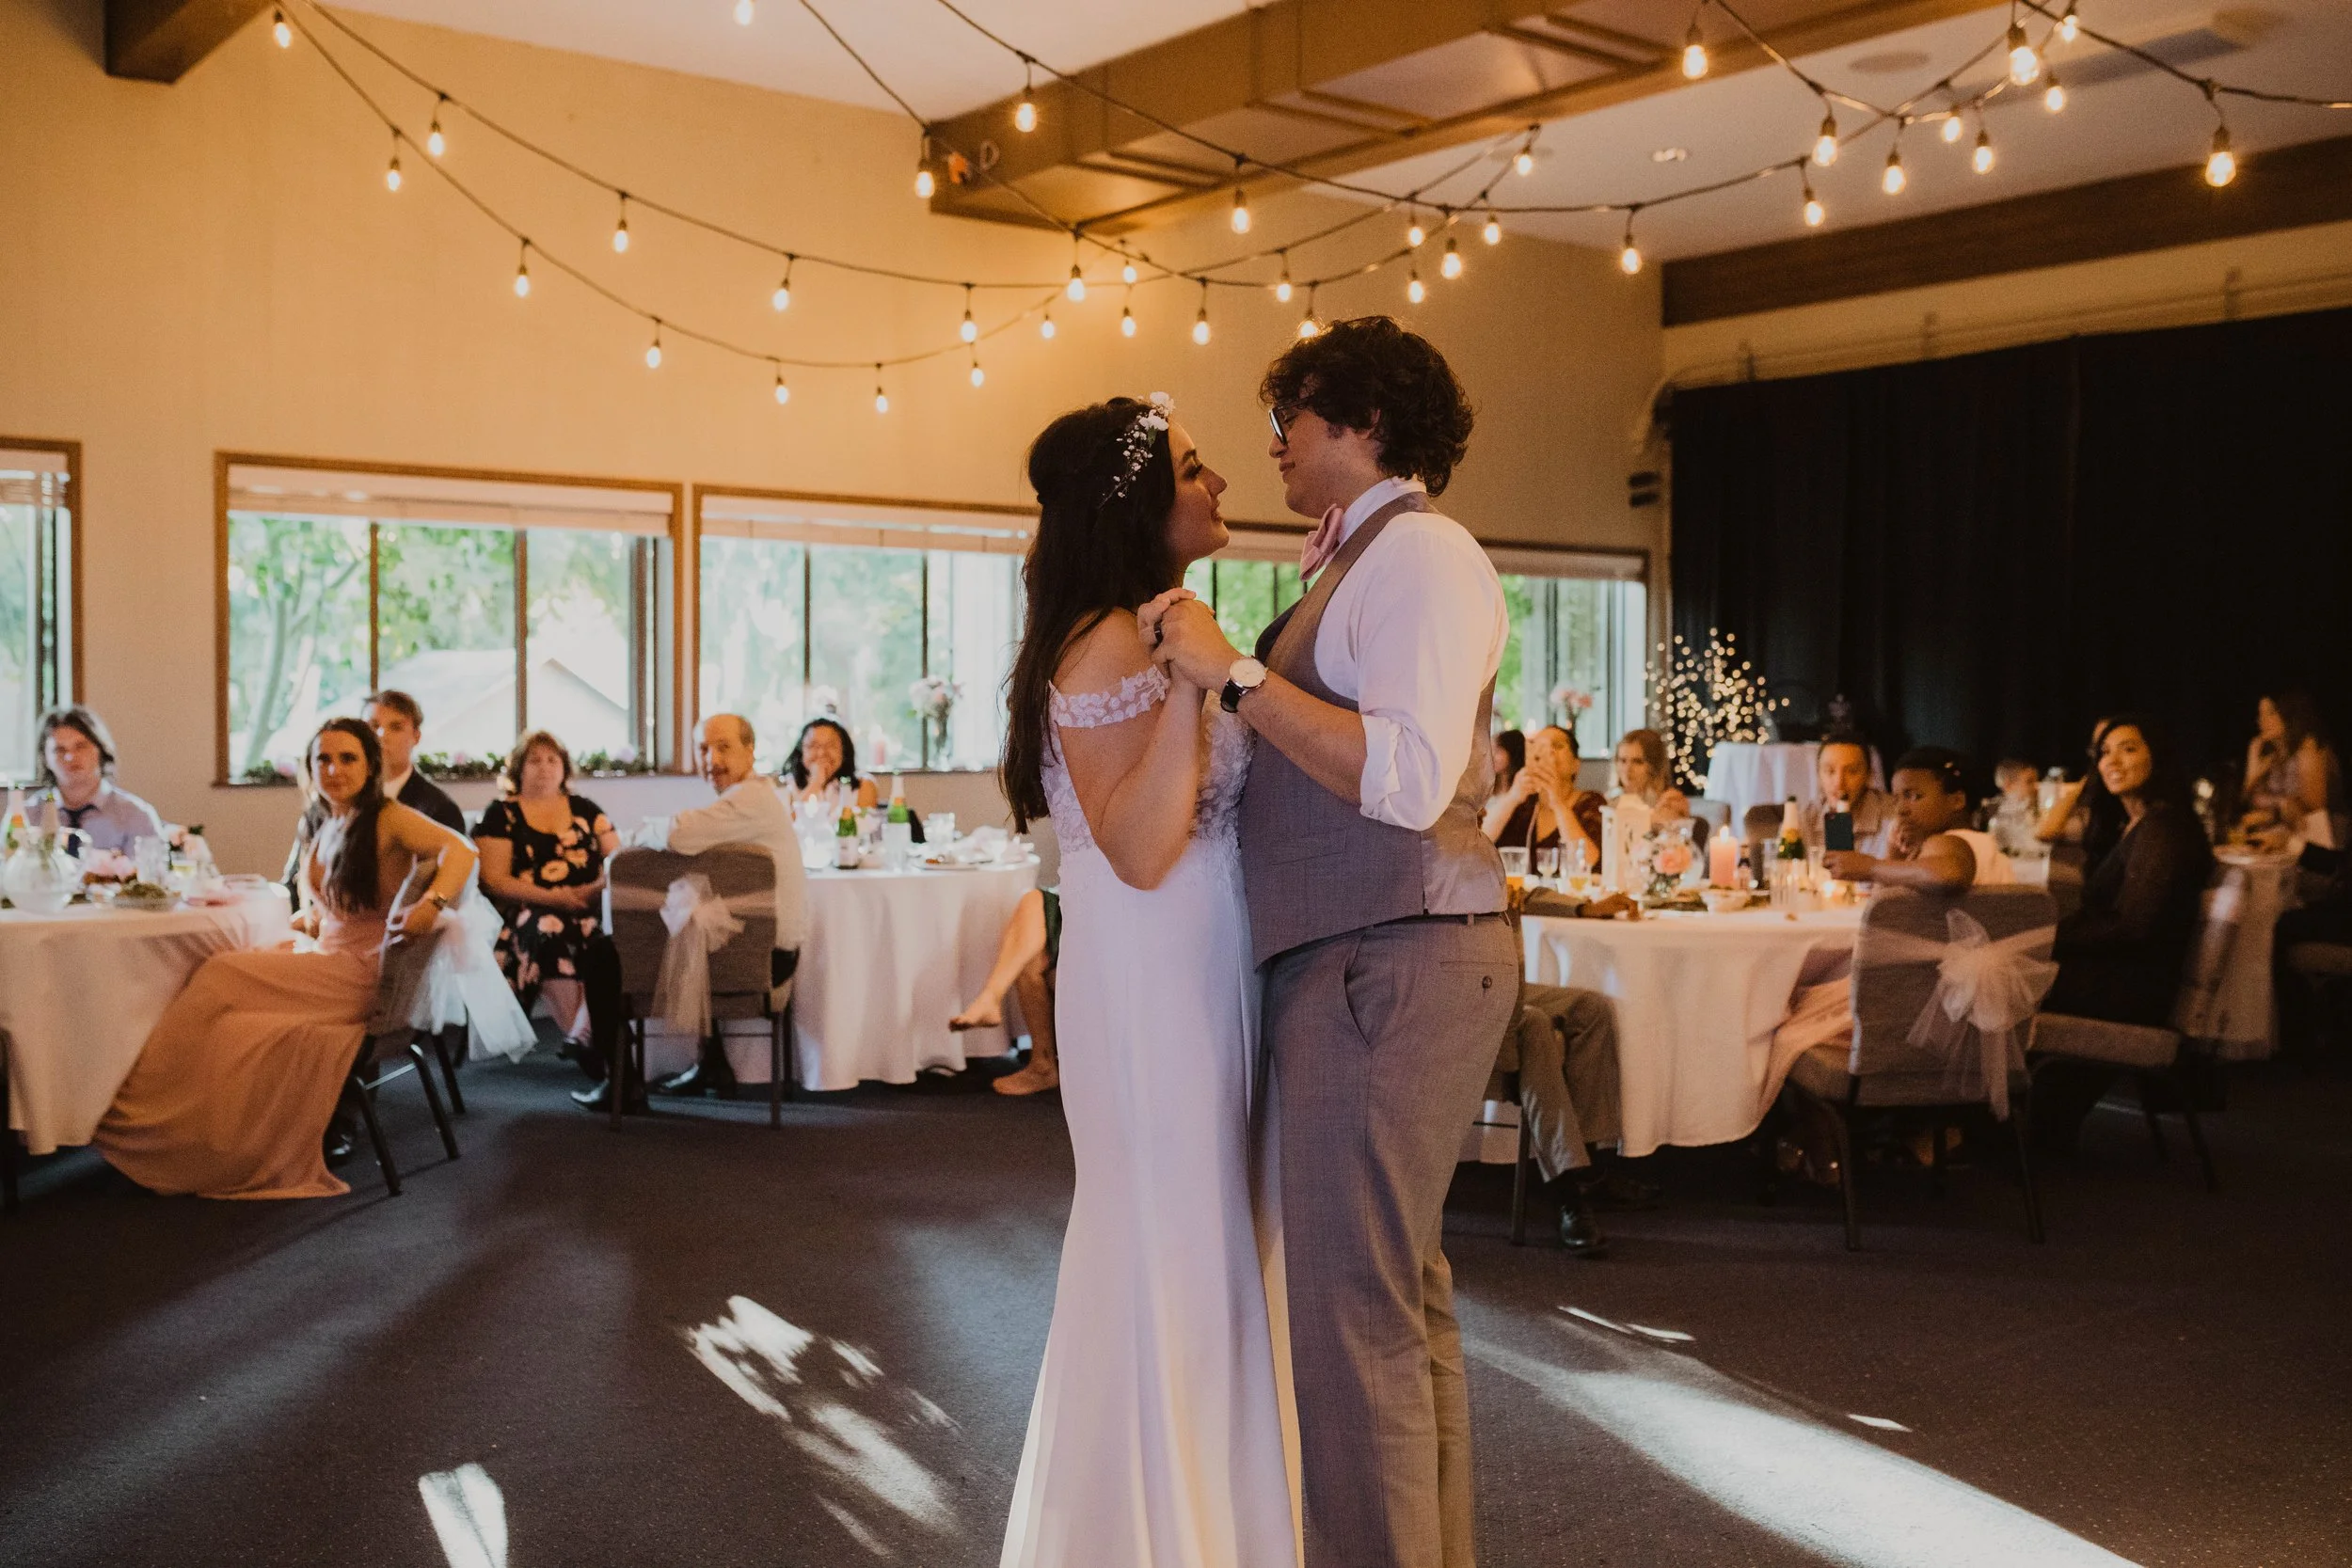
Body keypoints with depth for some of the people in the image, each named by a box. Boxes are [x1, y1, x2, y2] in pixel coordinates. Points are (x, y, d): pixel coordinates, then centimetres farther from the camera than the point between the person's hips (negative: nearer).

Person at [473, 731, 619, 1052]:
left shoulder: (585, 810, 21)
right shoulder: (500, 815, 11)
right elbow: (495, 881, 0)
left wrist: (599, 886, -10)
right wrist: (555, 897, -13)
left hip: (588, 910, 2)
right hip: (526, 913, -2)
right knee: (546, 928, -37)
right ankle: (586, 1037, -45)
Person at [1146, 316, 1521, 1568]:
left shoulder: (1418, 551, -11)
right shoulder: (1362, 561, 19)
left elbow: (1409, 777, -24)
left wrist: (1235, 674, -22)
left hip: (1390, 964, -11)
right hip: (1366, 962, 11)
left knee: (1351, 1312, -8)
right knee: (1405, 1297, 18)